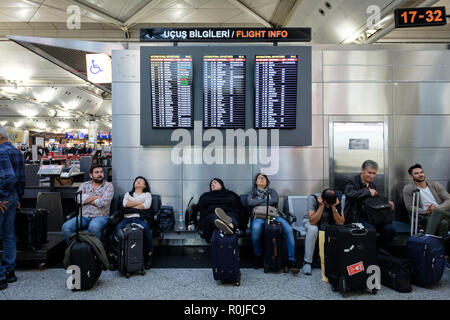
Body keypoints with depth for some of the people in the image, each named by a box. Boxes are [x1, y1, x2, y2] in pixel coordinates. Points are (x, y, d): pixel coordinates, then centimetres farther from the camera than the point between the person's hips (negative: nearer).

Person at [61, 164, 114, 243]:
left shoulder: (108, 186, 5)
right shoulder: (84, 185, 17)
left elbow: (103, 203, -10)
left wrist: (87, 199, 1)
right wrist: (96, 197, -5)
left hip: (100, 216, -4)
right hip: (84, 216, 4)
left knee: (93, 227, -36)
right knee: (66, 227, -21)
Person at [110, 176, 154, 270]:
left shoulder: (147, 194, 24)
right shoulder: (128, 194, 31)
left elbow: (146, 206, 3)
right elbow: (125, 204, 8)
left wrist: (131, 204, 6)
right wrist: (140, 202, 5)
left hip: (141, 218, -2)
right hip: (127, 218, 2)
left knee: (145, 228, -37)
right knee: (118, 228, -33)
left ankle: (149, 254, -26)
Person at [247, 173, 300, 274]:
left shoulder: (271, 191, 27)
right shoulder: (252, 192, 27)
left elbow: (275, 200, 4)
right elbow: (250, 202, 4)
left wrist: (258, 203, 1)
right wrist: (265, 200, 4)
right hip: (259, 216, -1)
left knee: (288, 229, -30)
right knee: (256, 228, -40)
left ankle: (291, 260, -29)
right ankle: (258, 256, -17)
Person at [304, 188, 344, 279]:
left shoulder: (337, 200, -18)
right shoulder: (312, 198, -26)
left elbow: (341, 222, -21)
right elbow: (312, 222, -31)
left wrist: (333, 207, -33)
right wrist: (322, 206, -38)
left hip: (329, 224, 2)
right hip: (311, 222, -2)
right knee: (313, 229, -36)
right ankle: (307, 262, -25)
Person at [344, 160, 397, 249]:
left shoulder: (372, 184, 19)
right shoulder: (352, 182, -6)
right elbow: (349, 193, -29)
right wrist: (368, 191, -24)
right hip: (356, 217, -7)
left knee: (391, 230, -13)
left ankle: (379, 248, 12)